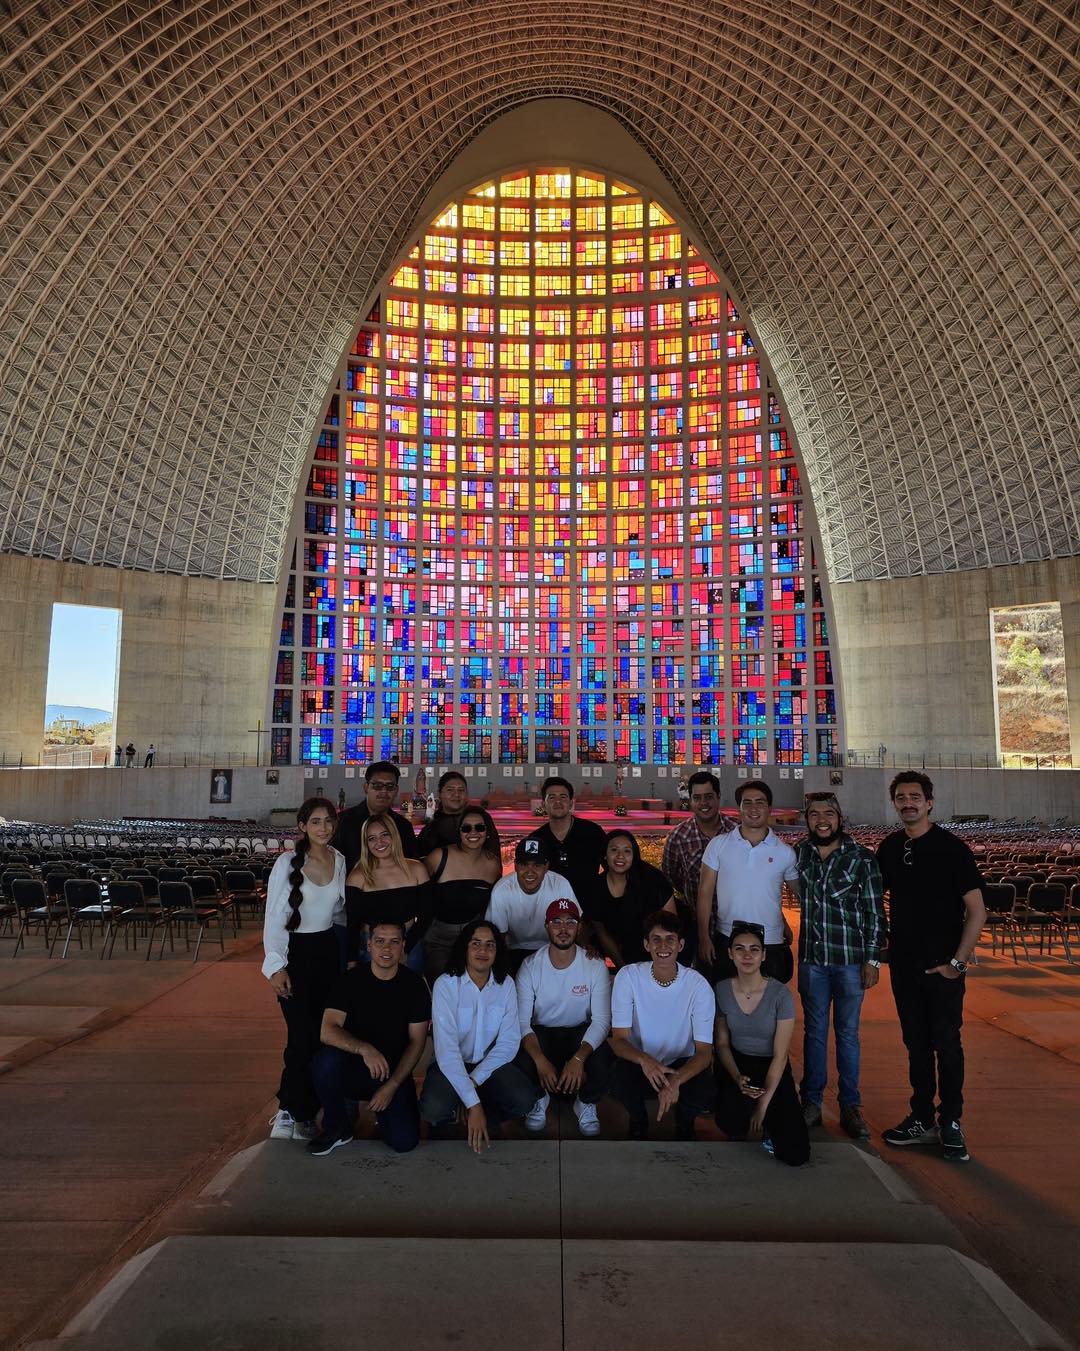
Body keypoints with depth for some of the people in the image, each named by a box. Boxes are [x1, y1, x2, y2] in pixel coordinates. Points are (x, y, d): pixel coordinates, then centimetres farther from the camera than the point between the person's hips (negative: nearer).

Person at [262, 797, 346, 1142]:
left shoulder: (341, 862, 0)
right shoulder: (287, 863, -12)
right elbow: (274, 917, -11)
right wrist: (276, 965, -15)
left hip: (328, 951, 4)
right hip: (295, 952, -4)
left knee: (322, 1034, 5)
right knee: (303, 1036, -10)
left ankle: (297, 1111, 23)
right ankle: (291, 1111, 11)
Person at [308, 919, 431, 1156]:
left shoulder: (414, 985, -6)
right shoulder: (351, 980, -9)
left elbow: (416, 1042, -2)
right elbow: (327, 1031, -20)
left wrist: (392, 1086, -11)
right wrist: (364, 1049, -37)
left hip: (395, 1072, 0)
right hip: (353, 1068, 0)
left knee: (405, 1141, -20)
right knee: (327, 1059, -33)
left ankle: (382, 1111, 16)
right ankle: (336, 1127, -5)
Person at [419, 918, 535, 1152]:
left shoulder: (505, 984, -6)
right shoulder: (446, 984, -18)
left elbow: (509, 1041, -8)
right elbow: (446, 1047, -25)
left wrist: (475, 1079, -21)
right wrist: (473, 1104, -30)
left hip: (490, 1063, 3)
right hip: (451, 1064, -2)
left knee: (523, 1099, -24)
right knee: (434, 1109, -31)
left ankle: (486, 1121, 9)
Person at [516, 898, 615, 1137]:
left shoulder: (595, 966, -12)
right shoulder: (530, 966, -12)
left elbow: (601, 1020, -16)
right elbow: (522, 1021, -16)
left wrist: (578, 1058, -33)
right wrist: (540, 1060, -33)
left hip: (581, 1032, 0)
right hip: (541, 1034, 0)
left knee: (604, 1059, -32)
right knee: (522, 1060, -32)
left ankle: (586, 1103, 6)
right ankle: (539, 1099, 8)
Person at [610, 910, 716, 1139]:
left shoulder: (698, 985, -17)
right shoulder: (628, 977, -17)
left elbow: (704, 1051, -16)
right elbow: (619, 1039, -15)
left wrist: (675, 1081, -36)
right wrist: (644, 1060, -38)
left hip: (683, 1063, 1)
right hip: (639, 1062, 0)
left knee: (705, 1093, -30)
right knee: (619, 1083, -32)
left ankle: (684, 1123, 9)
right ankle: (638, 1121, 6)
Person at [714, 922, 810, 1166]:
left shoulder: (780, 995, -17)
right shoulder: (721, 990, -9)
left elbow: (780, 1055, -13)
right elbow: (722, 1043, 1)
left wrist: (763, 1104, -14)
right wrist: (737, 1078, -17)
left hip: (772, 1070, -1)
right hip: (737, 1066, 1)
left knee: (795, 1155, -17)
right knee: (730, 1123, -30)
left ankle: (769, 1125, 17)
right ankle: (741, 1127, 8)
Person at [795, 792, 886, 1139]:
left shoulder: (862, 859, -6)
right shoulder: (798, 855, 1)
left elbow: (875, 912, -3)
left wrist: (873, 960, -6)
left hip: (850, 959, -2)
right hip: (812, 958, 2)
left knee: (848, 1033, 8)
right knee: (814, 1031, 11)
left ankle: (850, 1107, 21)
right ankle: (811, 1103, 22)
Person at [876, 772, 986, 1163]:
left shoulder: (952, 848, -10)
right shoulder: (889, 848, 5)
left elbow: (977, 911, -10)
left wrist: (958, 962, -12)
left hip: (942, 966, -4)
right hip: (903, 965, 4)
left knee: (947, 1045, 3)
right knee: (917, 1044, 13)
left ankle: (950, 1124, 19)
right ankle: (922, 1120, 24)